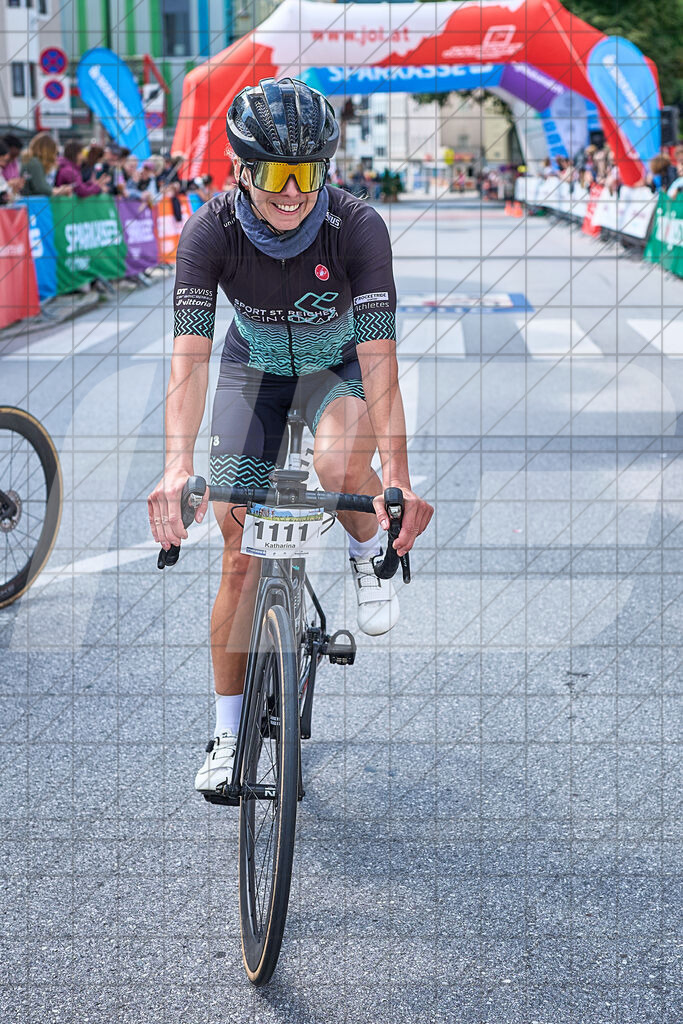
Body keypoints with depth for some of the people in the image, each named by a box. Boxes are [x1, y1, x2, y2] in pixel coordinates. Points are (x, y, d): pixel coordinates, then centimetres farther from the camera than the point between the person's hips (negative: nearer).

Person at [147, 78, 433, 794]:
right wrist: (177, 464, -51)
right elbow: (189, 354, -36)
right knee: (240, 552, -4)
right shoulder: (211, 231, -27)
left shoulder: (357, 226, -30)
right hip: (255, 366, 2)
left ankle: (369, 552, 0)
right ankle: (228, 734, 9)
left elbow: (378, 355, -35)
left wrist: (397, 474, -46)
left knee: (339, 463, -37)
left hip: (337, 364, -1)